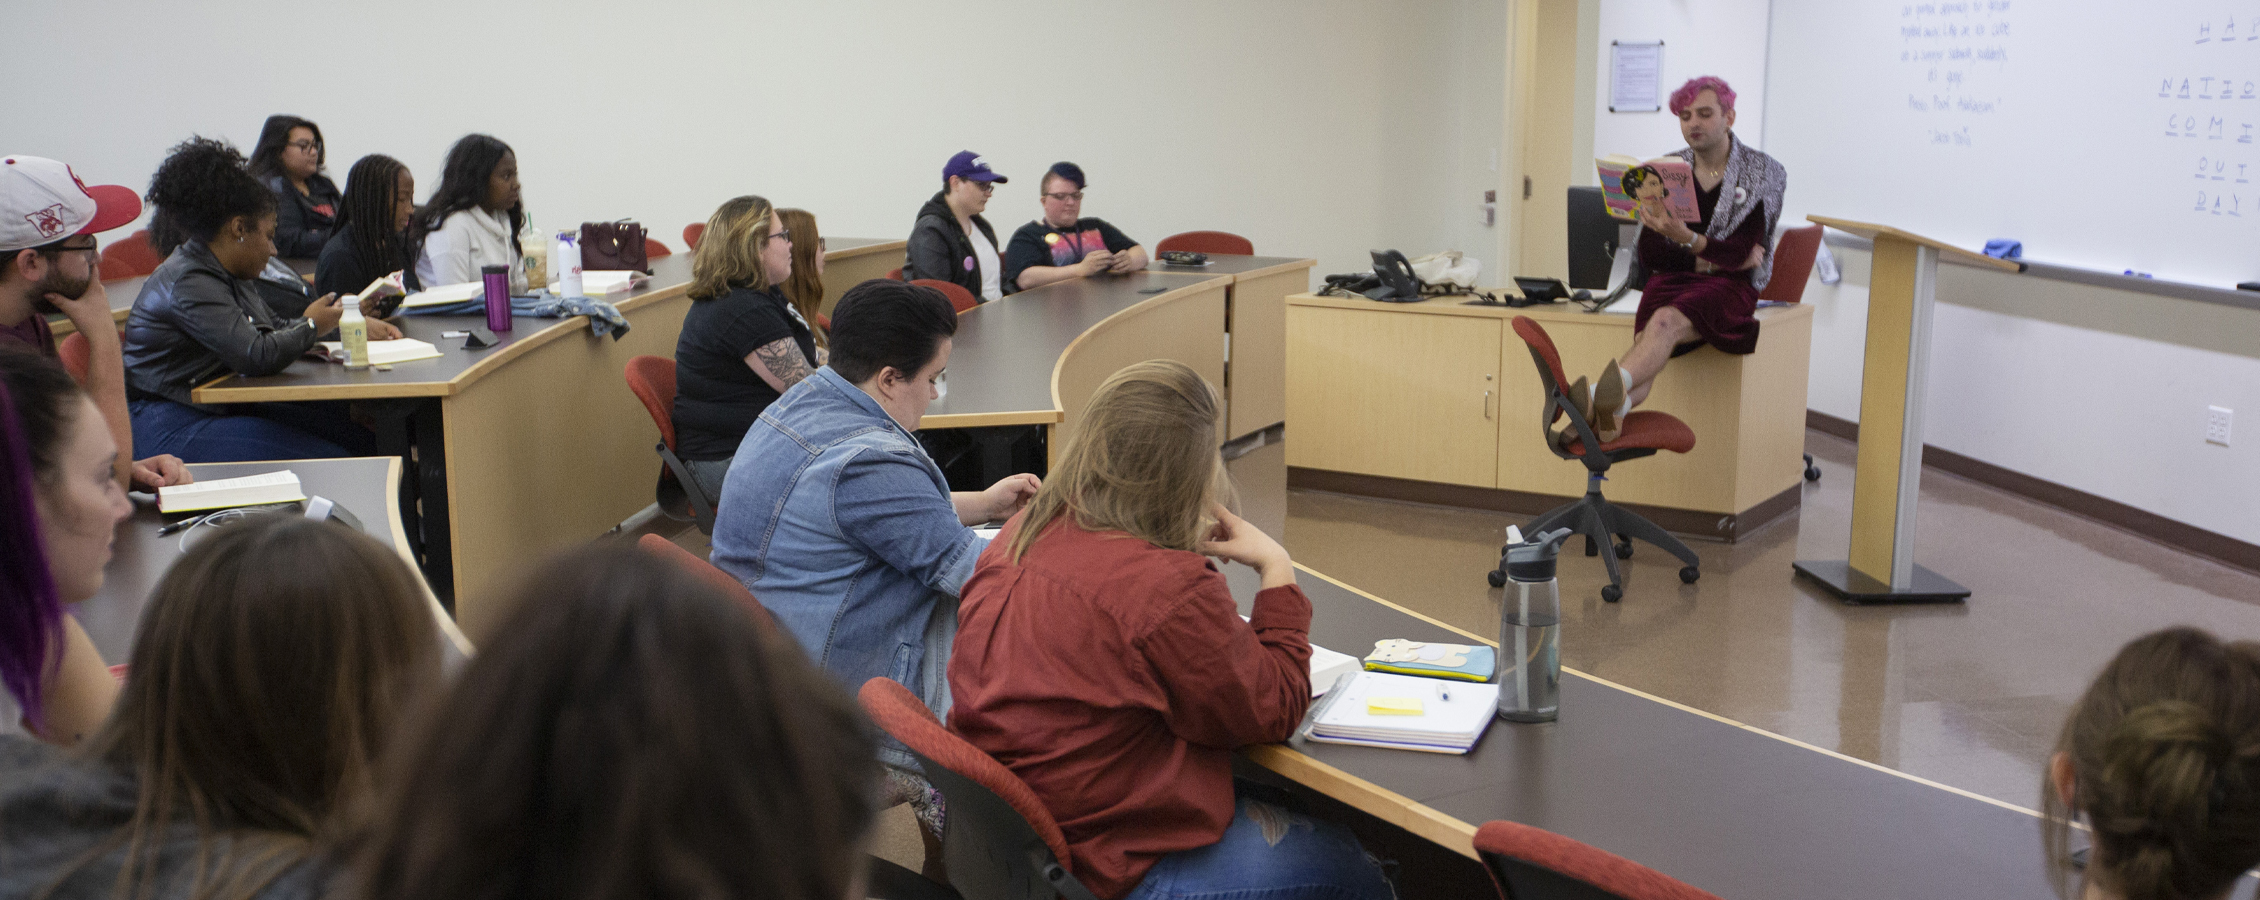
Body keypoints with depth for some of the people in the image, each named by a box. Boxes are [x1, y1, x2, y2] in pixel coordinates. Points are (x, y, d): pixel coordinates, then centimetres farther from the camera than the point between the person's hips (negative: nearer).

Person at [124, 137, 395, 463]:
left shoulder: (228, 275, 11)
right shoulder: (188, 283, -19)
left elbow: (278, 327, 24)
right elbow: (258, 356, -26)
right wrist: (311, 326, -7)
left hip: (224, 409, 10)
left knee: (361, 439, -4)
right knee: (330, 467, -22)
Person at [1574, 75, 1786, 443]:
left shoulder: (1764, 173, 2)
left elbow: (1738, 254, -10)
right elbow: (1648, 254, 6)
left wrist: (1686, 238, -28)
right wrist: (1707, 261, -7)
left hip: (1730, 285, -4)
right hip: (1672, 279, 4)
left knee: (1666, 320, -37)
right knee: (1647, 340, -31)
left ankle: (1599, 395, -63)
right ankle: (1614, 410, -60)